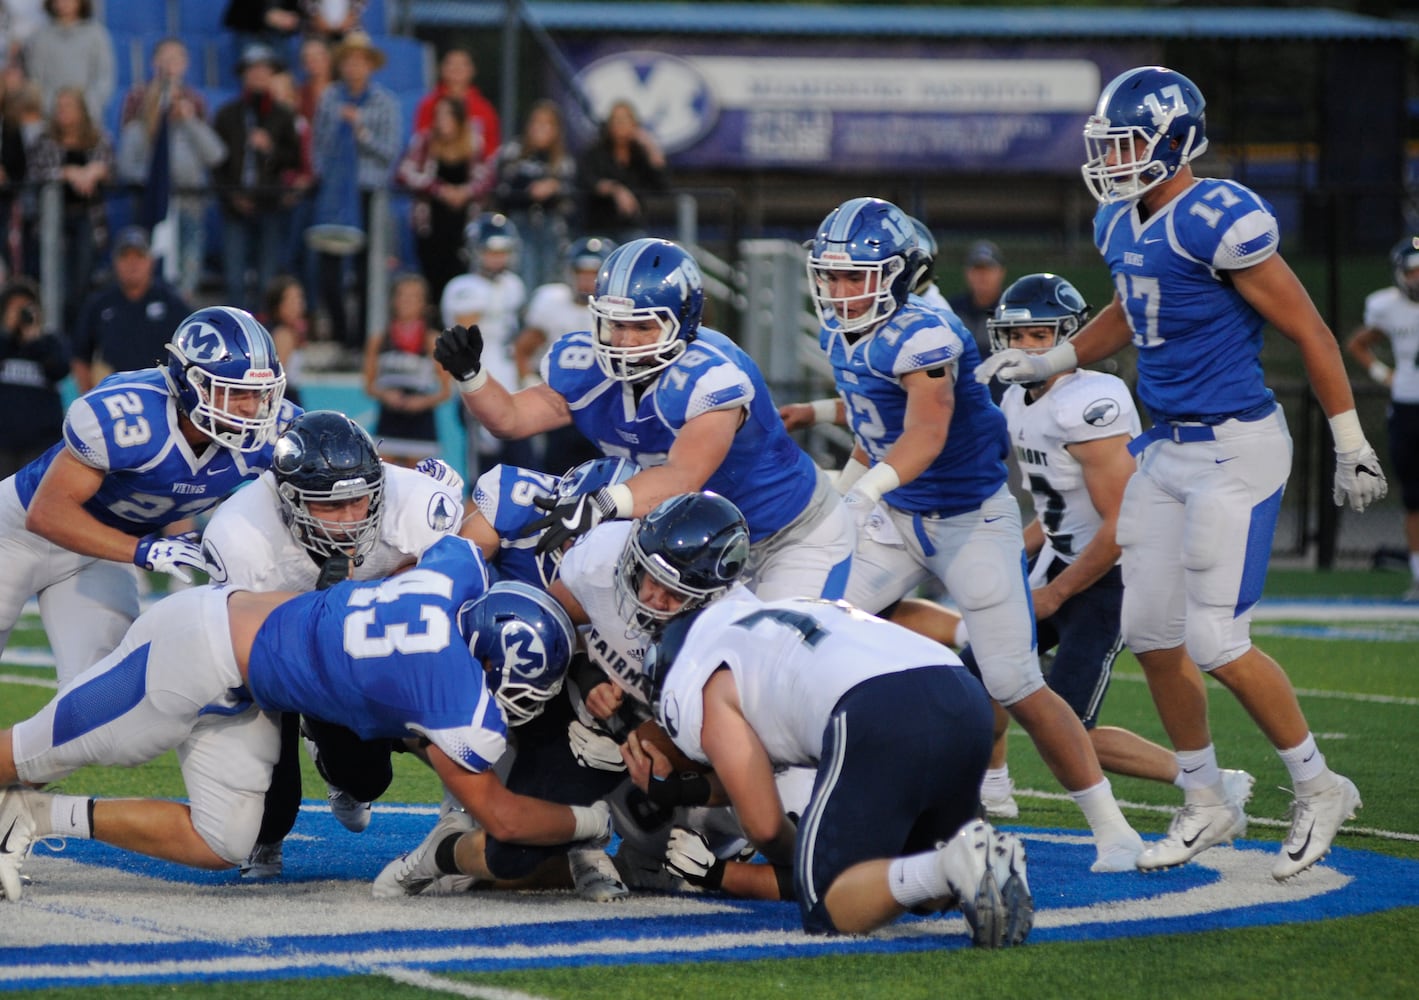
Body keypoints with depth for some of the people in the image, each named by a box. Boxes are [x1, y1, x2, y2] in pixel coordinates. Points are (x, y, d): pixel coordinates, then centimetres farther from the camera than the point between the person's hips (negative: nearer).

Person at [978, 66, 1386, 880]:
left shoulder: (1218, 220, -19)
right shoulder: (1122, 225, 7)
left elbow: (1309, 332, -13)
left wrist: (1352, 445, -11)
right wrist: (1051, 362, 18)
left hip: (1236, 448, -9)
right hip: (1167, 448, 9)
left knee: (1218, 643, -10)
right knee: (1151, 634, 9)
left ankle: (1319, 788, 10)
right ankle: (1208, 804, 25)